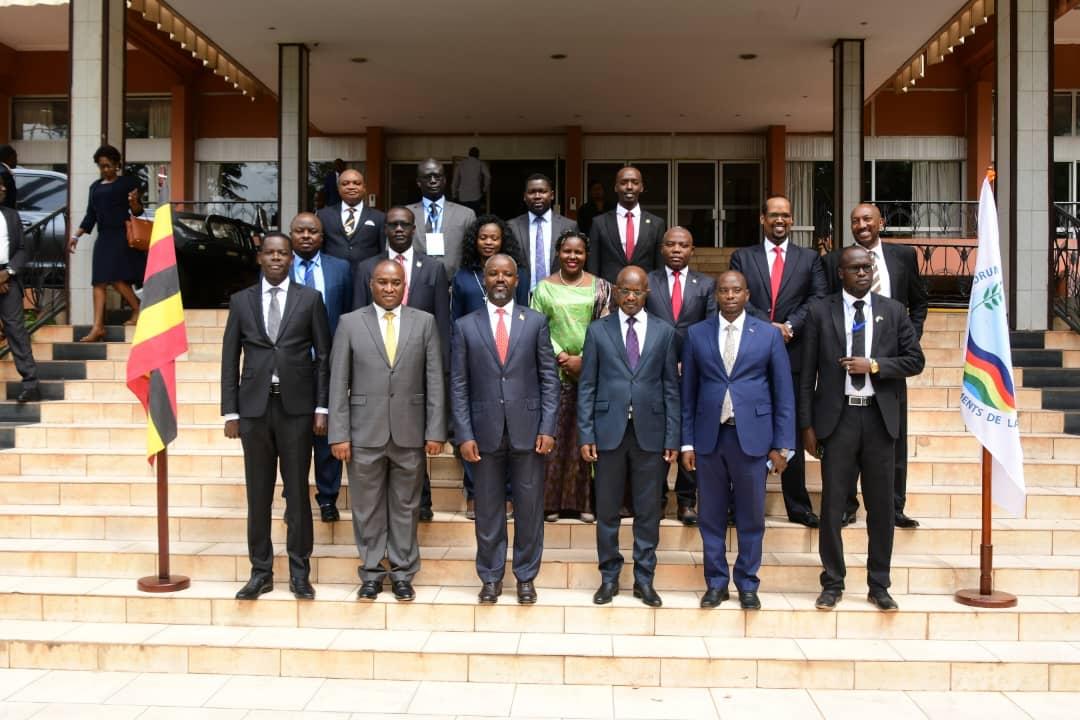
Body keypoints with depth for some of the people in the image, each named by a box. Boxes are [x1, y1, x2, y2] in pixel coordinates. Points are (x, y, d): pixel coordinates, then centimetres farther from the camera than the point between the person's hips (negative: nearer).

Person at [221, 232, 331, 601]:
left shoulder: (310, 298, 4)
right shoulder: (241, 301, 8)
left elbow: (324, 356, 3)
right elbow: (230, 358, 8)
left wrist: (321, 408, -3)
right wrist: (230, 412, 2)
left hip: (296, 407, -1)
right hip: (254, 407, 2)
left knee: (297, 492, 3)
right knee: (258, 494, 7)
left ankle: (299, 573, 13)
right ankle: (261, 571, 17)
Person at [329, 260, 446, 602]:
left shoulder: (424, 322, 5)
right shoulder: (350, 323, 3)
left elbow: (435, 380, 2)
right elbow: (338, 383, 1)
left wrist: (435, 431, -3)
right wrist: (339, 434, -5)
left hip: (410, 432, 0)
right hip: (365, 432, 0)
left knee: (406, 507, 9)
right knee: (367, 508, 8)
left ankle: (403, 573, 21)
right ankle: (372, 573, 22)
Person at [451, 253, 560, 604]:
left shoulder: (536, 322, 4)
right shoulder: (465, 326, 5)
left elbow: (549, 378, 2)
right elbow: (459, 385, 3)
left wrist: (548, 428, -6)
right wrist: (464, 435, -5)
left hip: (528, 430, 0)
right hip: (485, 432, 0)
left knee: (529, 509, 7)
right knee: (488, 510, 9)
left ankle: (526, 577, 21)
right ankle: (491, 577, 23)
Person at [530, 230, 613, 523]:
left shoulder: (600, 287, 6)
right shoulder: (544, 287, 6)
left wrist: (583, 359, -10)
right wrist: (561, 356, -9)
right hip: (555, 370, 0)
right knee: (553, 434, 1)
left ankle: (584, 500, 11)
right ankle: (551, 500, 9)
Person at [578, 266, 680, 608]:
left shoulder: (664, 332, 6)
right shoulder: (598, 330, 4)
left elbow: (671, 388, 4)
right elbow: (586, 386, 3)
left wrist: (672, 438, 0)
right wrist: (585, 434, -4)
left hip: (650, 433, 0)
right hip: (609, 431, 0)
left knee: (648, 511, 7)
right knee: (607, 510, 8)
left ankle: (644, 579, 20)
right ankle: (609, 577, 22)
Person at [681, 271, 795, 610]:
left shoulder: (769, 334, 3)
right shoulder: (696, 334, 5)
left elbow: (784, 393, 2)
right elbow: (688, 392, 6)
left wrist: (781, 445, -2)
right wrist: (687, 442, 3)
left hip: (752, 436, -1)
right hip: (709, 437, 1)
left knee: (751, 518, 7)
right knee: (711, 517, 8)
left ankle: (748, 585, 20)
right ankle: (716, 583, 21)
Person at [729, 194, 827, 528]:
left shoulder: (809, 259, 11)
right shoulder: (742, 257, 9)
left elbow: (818, 299, 0)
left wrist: (790, 326, -14)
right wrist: (769, 326, -14)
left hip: (793, 355, 0)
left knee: (792, 432, 5)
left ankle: (798, 506, 14)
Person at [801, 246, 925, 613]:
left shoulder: (893, 311, 7)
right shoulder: (820, 312, 2)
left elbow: (915, 360, 6)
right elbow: (807, 373, 1)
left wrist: (873, 365, -10)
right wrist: (807, 425, -3)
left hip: (878, 418, 2)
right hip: (837, 418, -1)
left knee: (881, 506, 8)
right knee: (832, 505, 3)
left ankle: (879, 585, 21)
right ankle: (832, 583, 17)